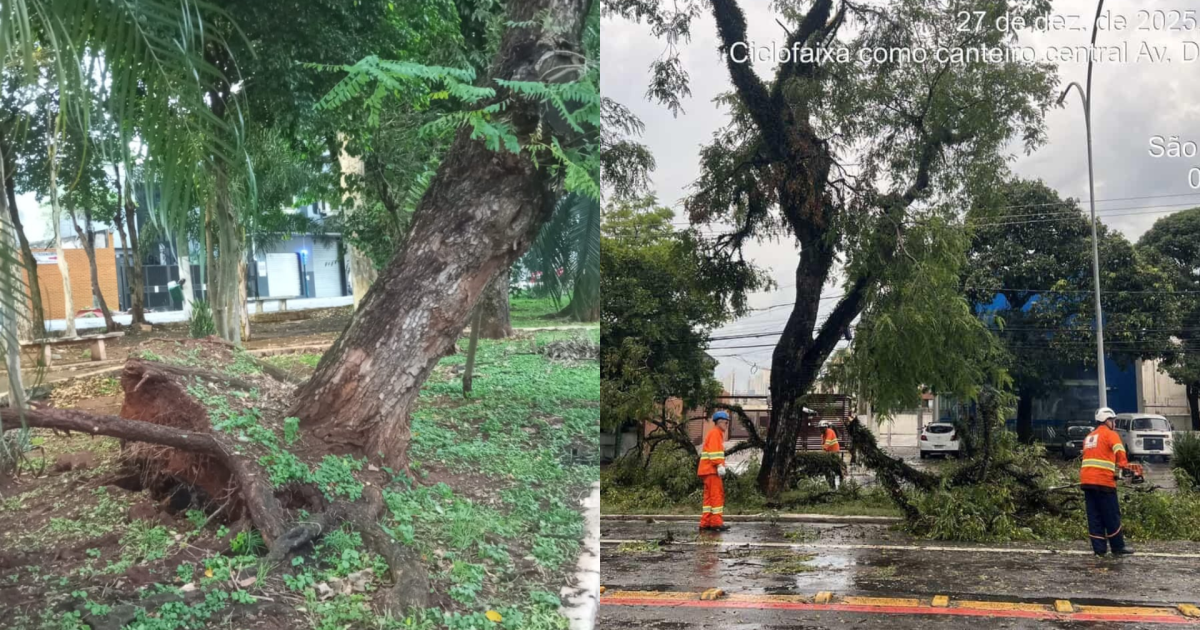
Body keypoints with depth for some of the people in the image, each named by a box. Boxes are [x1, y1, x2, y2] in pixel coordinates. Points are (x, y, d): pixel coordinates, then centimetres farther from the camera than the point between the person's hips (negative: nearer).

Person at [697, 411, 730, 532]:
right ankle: (716, 522, -12)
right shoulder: (715, 433, -7)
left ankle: (705, 523, 11)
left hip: (708, 470, 10)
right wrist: (720, 465, -23)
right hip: (712, 469, -10)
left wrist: (720, 465, 18)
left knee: (710, 496, 10)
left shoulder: (716, 433, 24)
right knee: (717, 494, -10)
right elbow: (714, 451, -18)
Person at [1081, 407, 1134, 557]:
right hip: (1103, 481, -7)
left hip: (1086, 480, 7)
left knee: (1094, 515, 6)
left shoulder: (1089, 437, 23)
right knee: (1111, 515, 1)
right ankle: (1118, 547, 6)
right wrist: (1125, 466, -15)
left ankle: (1099, 548, 5)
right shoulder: (1110, 434, 1)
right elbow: (1120, 452, -13)